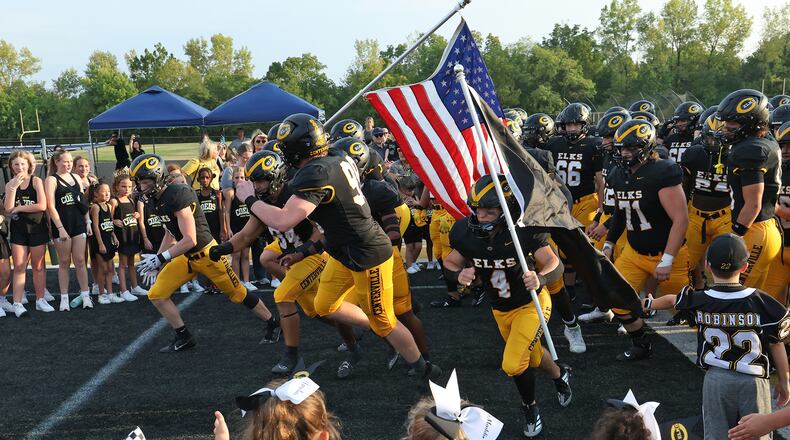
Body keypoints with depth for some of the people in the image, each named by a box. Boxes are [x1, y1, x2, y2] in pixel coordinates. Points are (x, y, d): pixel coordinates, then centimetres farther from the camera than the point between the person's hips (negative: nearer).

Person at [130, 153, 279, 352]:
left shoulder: (178, 196, -28)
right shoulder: (155, 200, 1)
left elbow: (190, 240, -29)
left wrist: (161, 259, -27)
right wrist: (156, 262, 13)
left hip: (206, 254, -8)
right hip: (186, 257, 8)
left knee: (238, 294, 6)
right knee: (156, 295, 0)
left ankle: (272, 324, 26)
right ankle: (184, 338, 12)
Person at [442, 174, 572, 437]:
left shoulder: (524, 229, -31)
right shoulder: (465, 232, -22)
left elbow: (553, 262, -24)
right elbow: (451, 262, -6)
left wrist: (540, 279, -45)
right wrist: (459, 275, -29)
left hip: (531, 304, -5)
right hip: (500, 309, 5)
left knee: (513, 364, -15)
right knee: (532, 356, 25)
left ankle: (530, 407, 16)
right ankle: (560, 375, 58)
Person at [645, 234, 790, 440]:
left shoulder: (699, 301, -3)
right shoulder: (760, 302, -9)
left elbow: (671, 300, 19)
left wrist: (648, 304, 41)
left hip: (716, 379, 2)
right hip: (753, 382, -1)